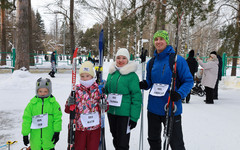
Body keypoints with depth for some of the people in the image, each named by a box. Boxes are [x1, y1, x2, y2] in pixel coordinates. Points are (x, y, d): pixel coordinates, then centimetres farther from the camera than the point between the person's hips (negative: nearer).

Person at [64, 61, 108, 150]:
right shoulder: (76, 90, -6)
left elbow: (104, 108, 4)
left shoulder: (98, 89, -4)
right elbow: (68, 110, -1)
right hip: (80, 127, 0)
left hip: (95, 126, 1)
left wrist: (104, 106, -18)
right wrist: (69, 104, -22)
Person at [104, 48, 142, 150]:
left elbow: (136, 97, -12)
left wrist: (134, 117, -14)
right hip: (111, 112, 6)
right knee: (115, 138, 21)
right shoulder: (111, 73, 8)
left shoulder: (132, 75, -11)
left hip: (124, 114, -6)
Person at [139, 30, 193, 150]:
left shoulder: (178, 60, -11)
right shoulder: (151, 62, 6)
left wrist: (179, 94, -26)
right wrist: (143, 84, -5)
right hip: (153, 108, 5)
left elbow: (188, 81, -9)